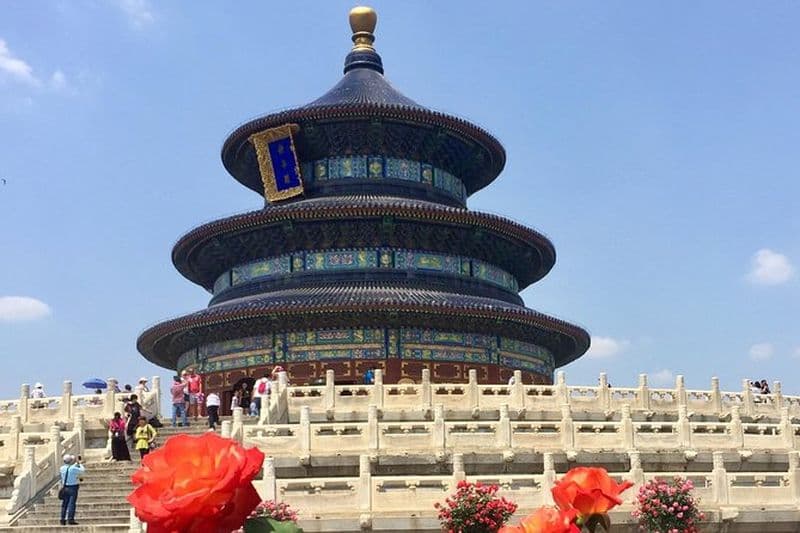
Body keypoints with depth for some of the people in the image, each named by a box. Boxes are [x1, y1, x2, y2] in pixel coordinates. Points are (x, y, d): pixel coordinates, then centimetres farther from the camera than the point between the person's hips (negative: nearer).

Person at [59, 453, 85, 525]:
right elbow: (83, 470, 0)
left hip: (65, 488, 6)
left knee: (64, 504, 11)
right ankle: (70, 519, -7)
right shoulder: (74, 469, -16)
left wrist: (77, 463, 30)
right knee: (72, 503, -4)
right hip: (73, 488, -6)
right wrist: (80, 464, 16)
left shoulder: (62, 468, 2)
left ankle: (63, 519, 13)